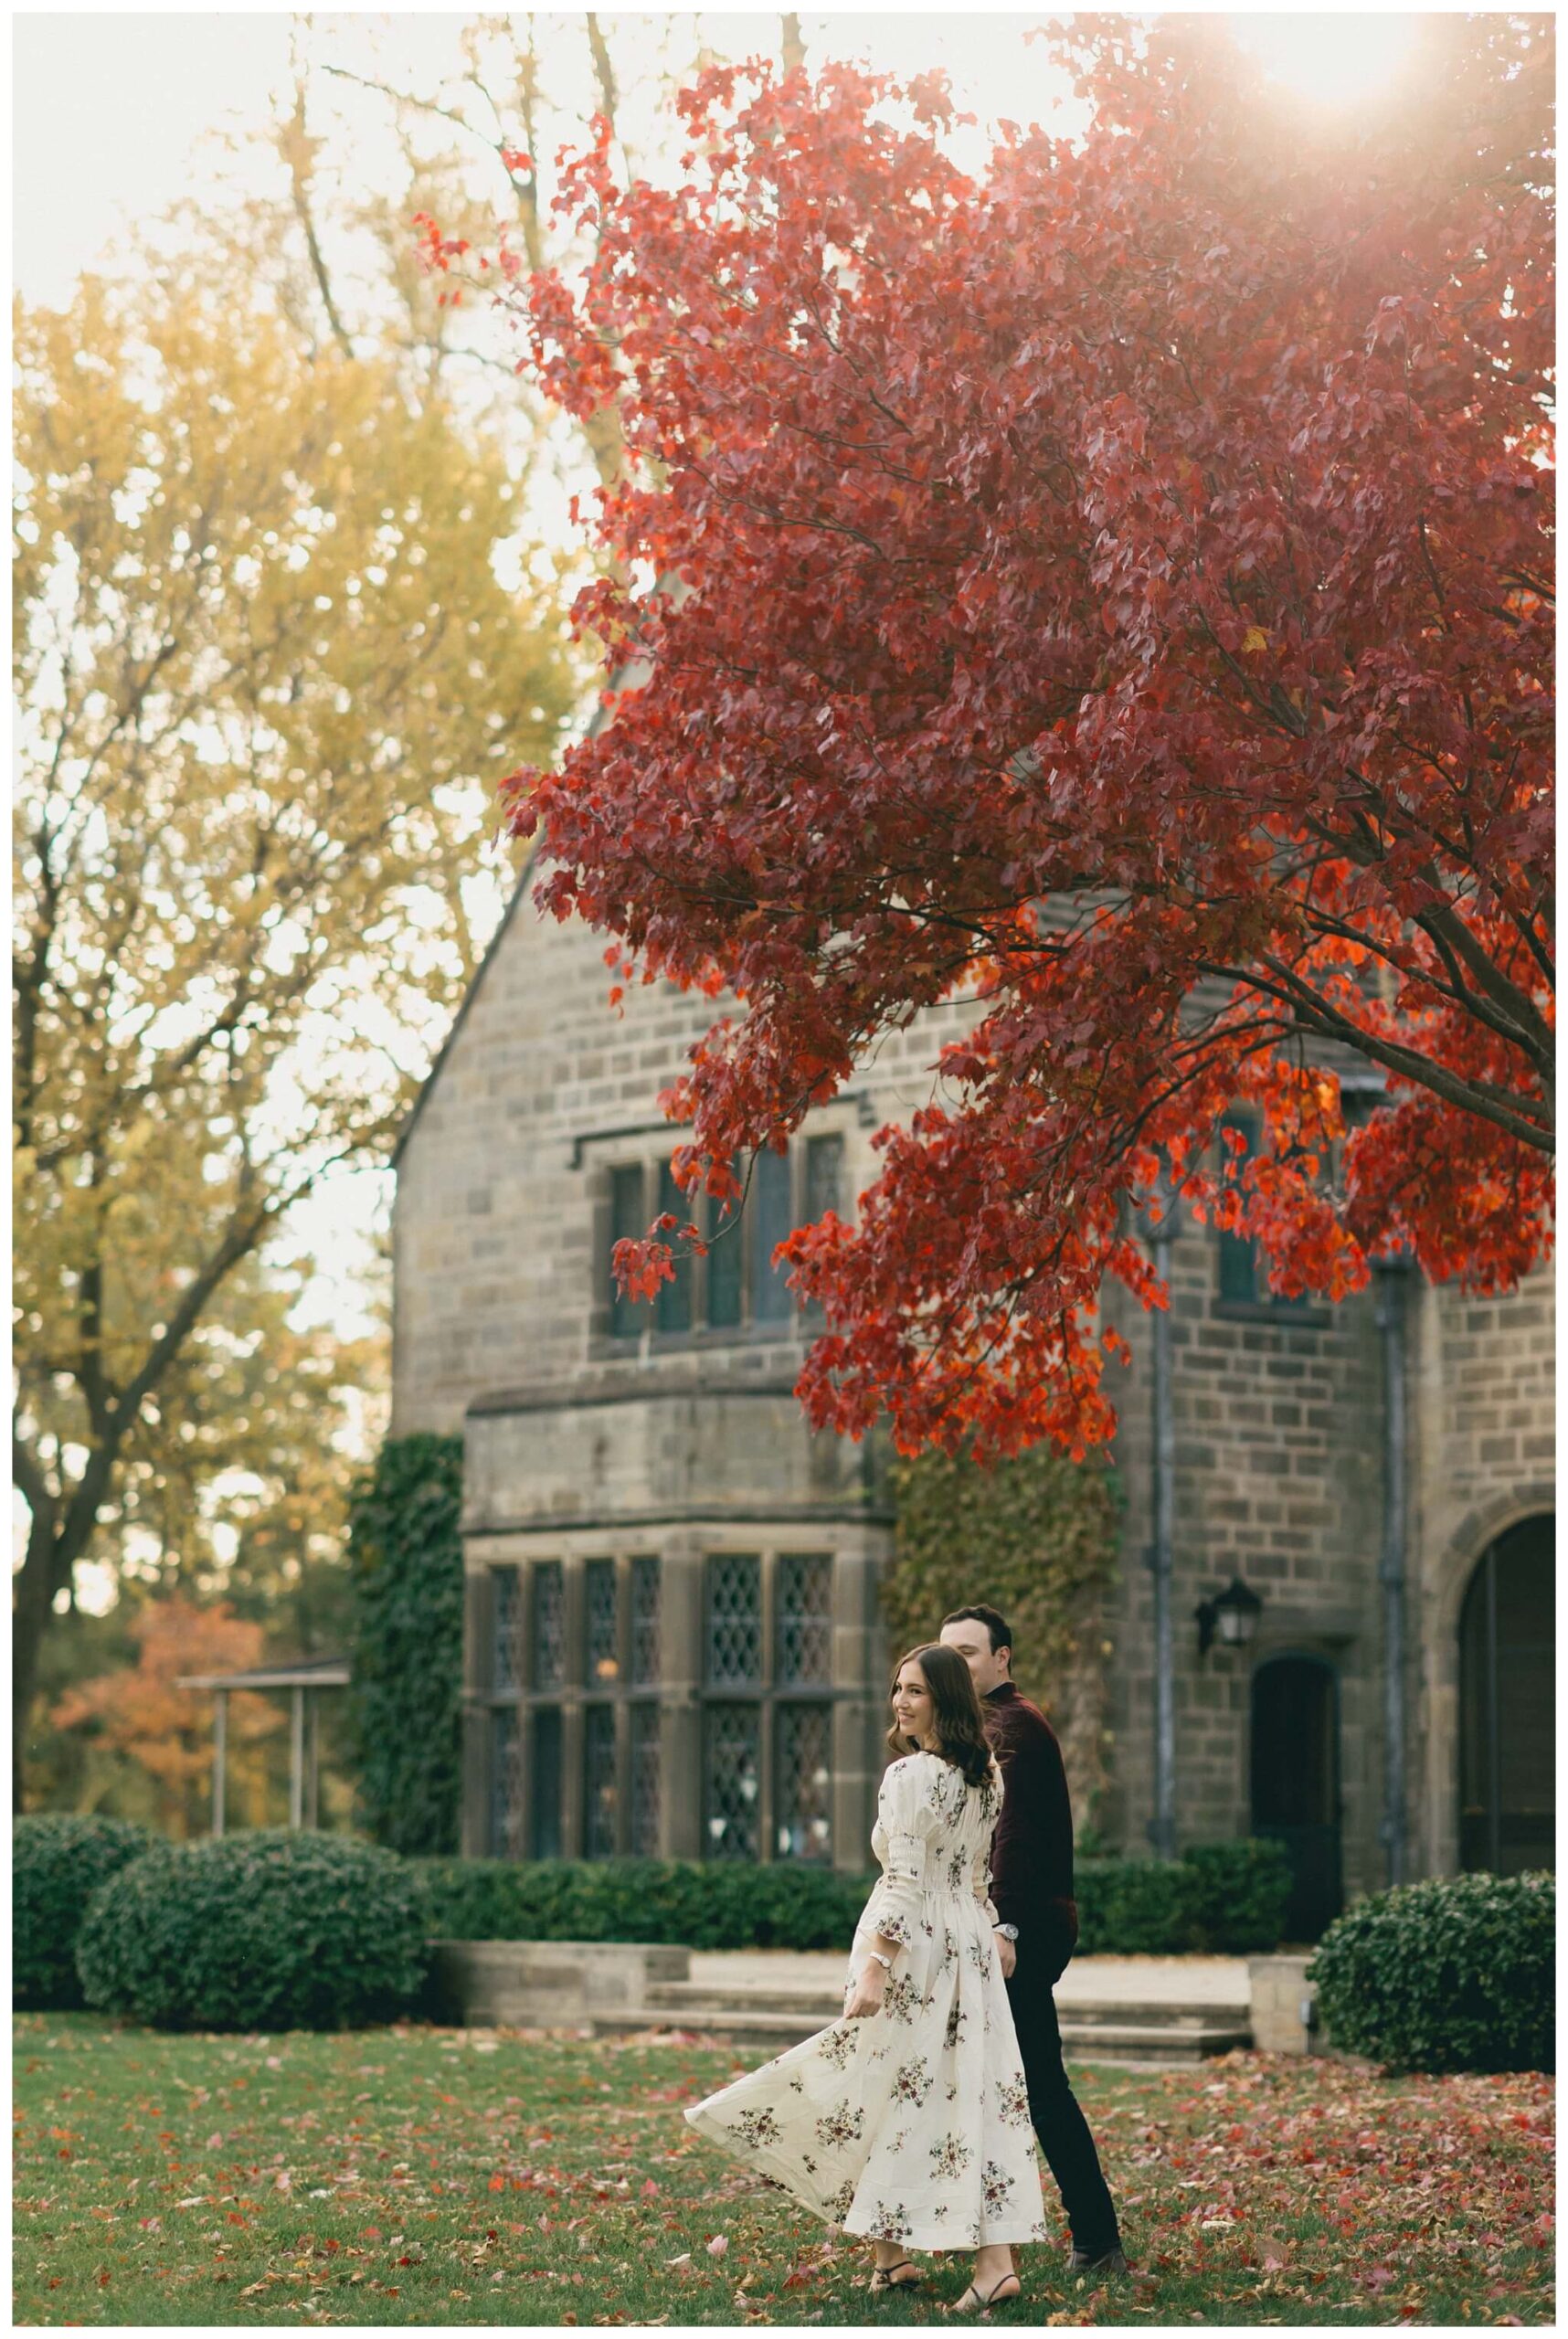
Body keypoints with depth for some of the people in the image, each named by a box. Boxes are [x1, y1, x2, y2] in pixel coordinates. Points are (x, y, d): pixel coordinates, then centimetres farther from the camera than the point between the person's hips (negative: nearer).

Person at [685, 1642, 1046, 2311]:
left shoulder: (910, 1775, -14)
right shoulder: (987, 1775, 10)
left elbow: (906, 1881, -20)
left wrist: (874, 1969, -23)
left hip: (913, 1948, -7)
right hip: (970, 1950, 7)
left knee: (882, 2099, 6)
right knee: (978, 2099, 3)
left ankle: (891, 2255, 13)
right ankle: (995, 2260, -4)